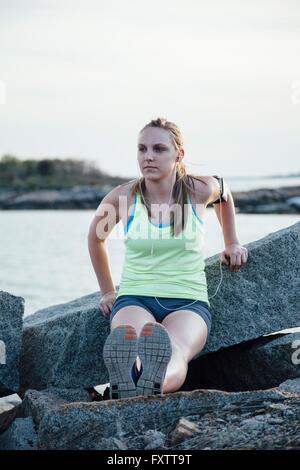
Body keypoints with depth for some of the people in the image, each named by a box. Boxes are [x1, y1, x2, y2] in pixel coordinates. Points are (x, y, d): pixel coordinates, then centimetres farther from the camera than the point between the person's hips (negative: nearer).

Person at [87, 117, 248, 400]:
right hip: (134, 298, 0)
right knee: (129, 347, -40)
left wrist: (232, 244, 31)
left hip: (188, 302, 0)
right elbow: (95, 237, 20)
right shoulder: (123, 197, 0)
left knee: (174, 352, -40)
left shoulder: (199, 190, 0)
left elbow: (224, 192, 27)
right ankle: (125, 382, -73)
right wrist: (107, 291, 22)